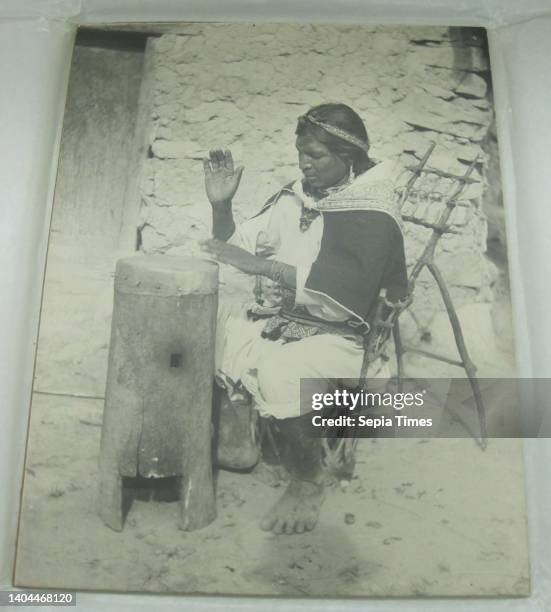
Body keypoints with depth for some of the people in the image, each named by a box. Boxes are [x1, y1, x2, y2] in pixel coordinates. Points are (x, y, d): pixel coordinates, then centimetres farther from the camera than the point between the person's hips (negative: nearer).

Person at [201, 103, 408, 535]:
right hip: (273, 321, 6)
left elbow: (340, 290, -24)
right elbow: (237, 247, 12)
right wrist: (221, 206, -7)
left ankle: (309, 482, -9)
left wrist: (259, 265, -28)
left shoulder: (374, 216, -9)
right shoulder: (294, 198, 10)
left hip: (334, 337, -6)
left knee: (279, 374, -35)